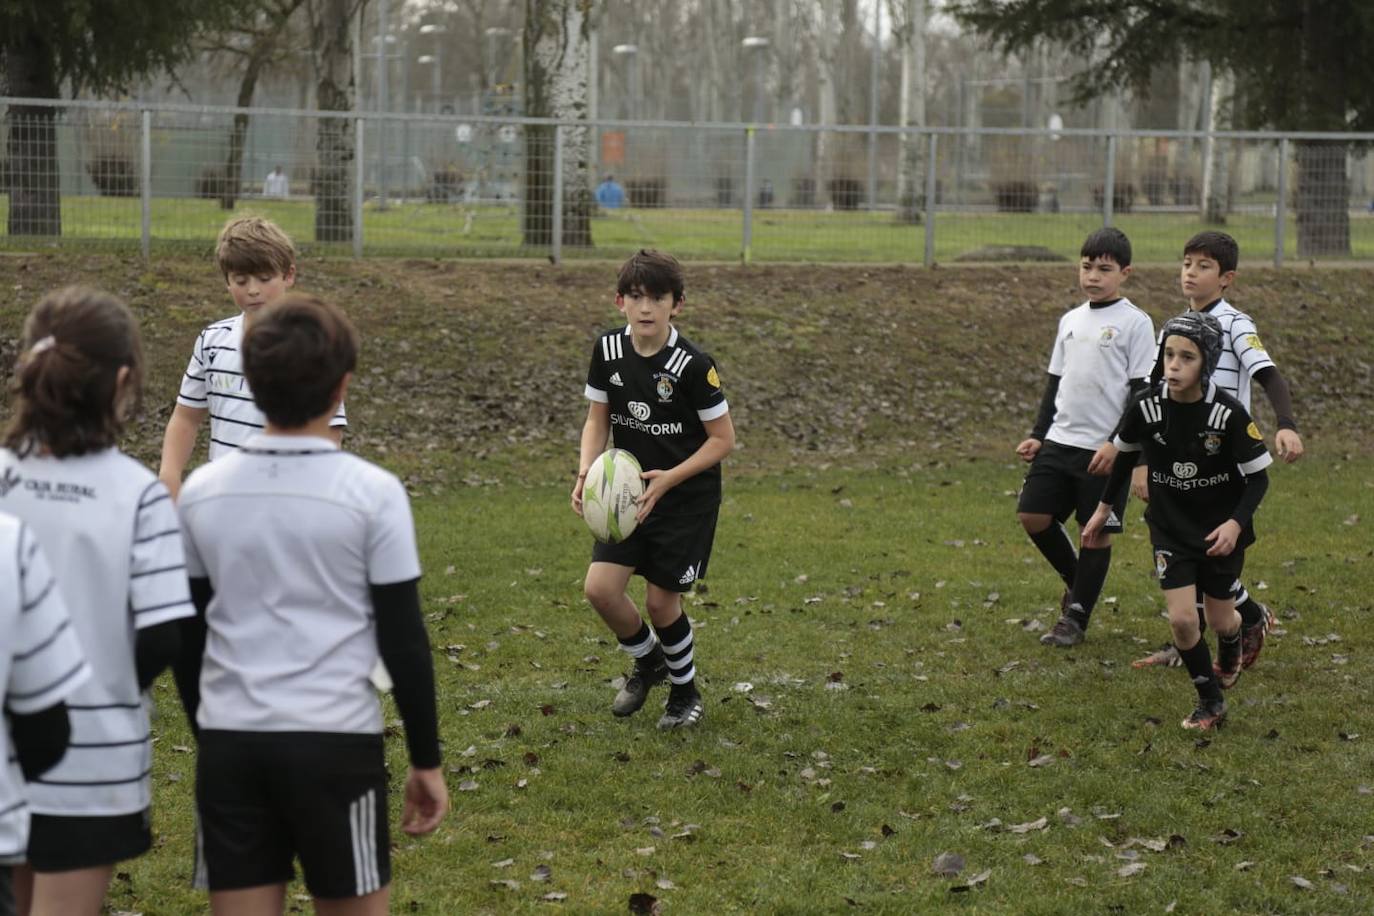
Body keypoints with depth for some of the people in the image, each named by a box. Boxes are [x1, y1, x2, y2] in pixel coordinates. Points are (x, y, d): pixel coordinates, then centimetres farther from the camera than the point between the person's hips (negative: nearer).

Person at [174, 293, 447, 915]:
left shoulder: (202, 490, 3)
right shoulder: (372, 492, -7)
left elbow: (187, 636, 10)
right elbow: (404, 643, -5)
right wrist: (427, 761, 4)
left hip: (228, 744, 3)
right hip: (336, 743, -3)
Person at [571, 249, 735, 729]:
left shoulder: (693, 365, -20)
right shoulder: (608, 350, -6)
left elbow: (722, 439, -13)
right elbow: (597, 419, 5)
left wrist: (668, 479, -22)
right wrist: (586, 472, -13)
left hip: (688, 497, -4)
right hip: (631, 491, 4)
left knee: (661, 600, -2)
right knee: (600, 587, -8)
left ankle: (685, 689, 26)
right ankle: (648, 661, 23)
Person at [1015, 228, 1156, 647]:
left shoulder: (1135, 323, -6)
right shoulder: (1071, 320, 13)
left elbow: (1143, 392, -9)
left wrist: (1118, 443, -16)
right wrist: (1038, 435, 12)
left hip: (1106, 449, -6)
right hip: (1060, 441, 6)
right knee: (1033, 516, 0)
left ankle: (1075, 618, 11)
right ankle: (1075, 582, 24)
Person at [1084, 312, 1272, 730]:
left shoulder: (1228, 414, -22)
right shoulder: (1146, 408, -15)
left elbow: (1258, 477, -12)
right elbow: (1126, 453, 6)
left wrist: (1236, 523, -27)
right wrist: (1105, 507, 14)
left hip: (1221, 530, -1)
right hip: (1170, 529, 1)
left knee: (1219, 619, 11)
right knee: (1182, 618, -10)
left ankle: (1232, 647, 50)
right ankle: (1210, 702, 11)